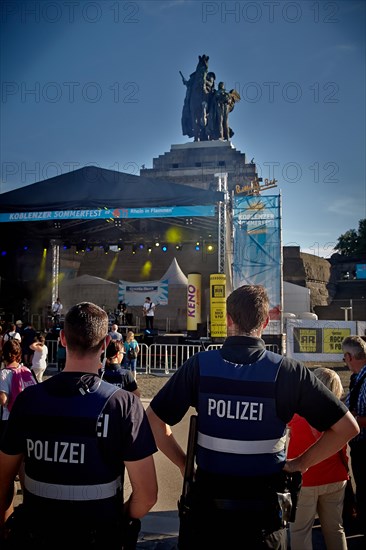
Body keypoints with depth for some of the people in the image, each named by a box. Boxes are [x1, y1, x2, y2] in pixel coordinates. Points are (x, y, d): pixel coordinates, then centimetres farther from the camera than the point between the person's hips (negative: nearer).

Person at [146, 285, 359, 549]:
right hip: (265, 507, 0)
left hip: (207, 501, 1)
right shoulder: (288, 371, -13)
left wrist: (183, 463, 2)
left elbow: (154, 419, -6)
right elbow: (347, 426, -9)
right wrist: (301, 463, -1)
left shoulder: (200, 365, -11)